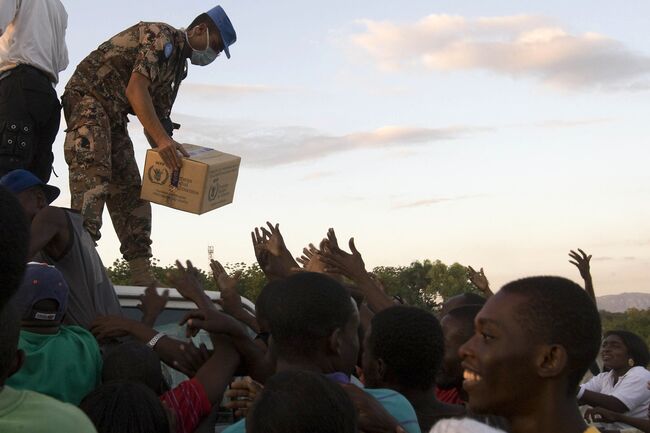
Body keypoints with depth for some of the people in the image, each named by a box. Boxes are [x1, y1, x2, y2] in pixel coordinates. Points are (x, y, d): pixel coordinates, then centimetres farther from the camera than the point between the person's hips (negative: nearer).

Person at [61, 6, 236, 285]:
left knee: (129, 192, 6)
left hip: (113, 114, 10)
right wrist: (162, 140, -33)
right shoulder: (161, 36, -12)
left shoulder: (176, 62, 19)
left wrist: (174, 158, 12)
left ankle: (142, 276, 6)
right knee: (92, 180, -23)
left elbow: (156, 119, 21)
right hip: (88, 99, -10)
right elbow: (135, 88, -26)